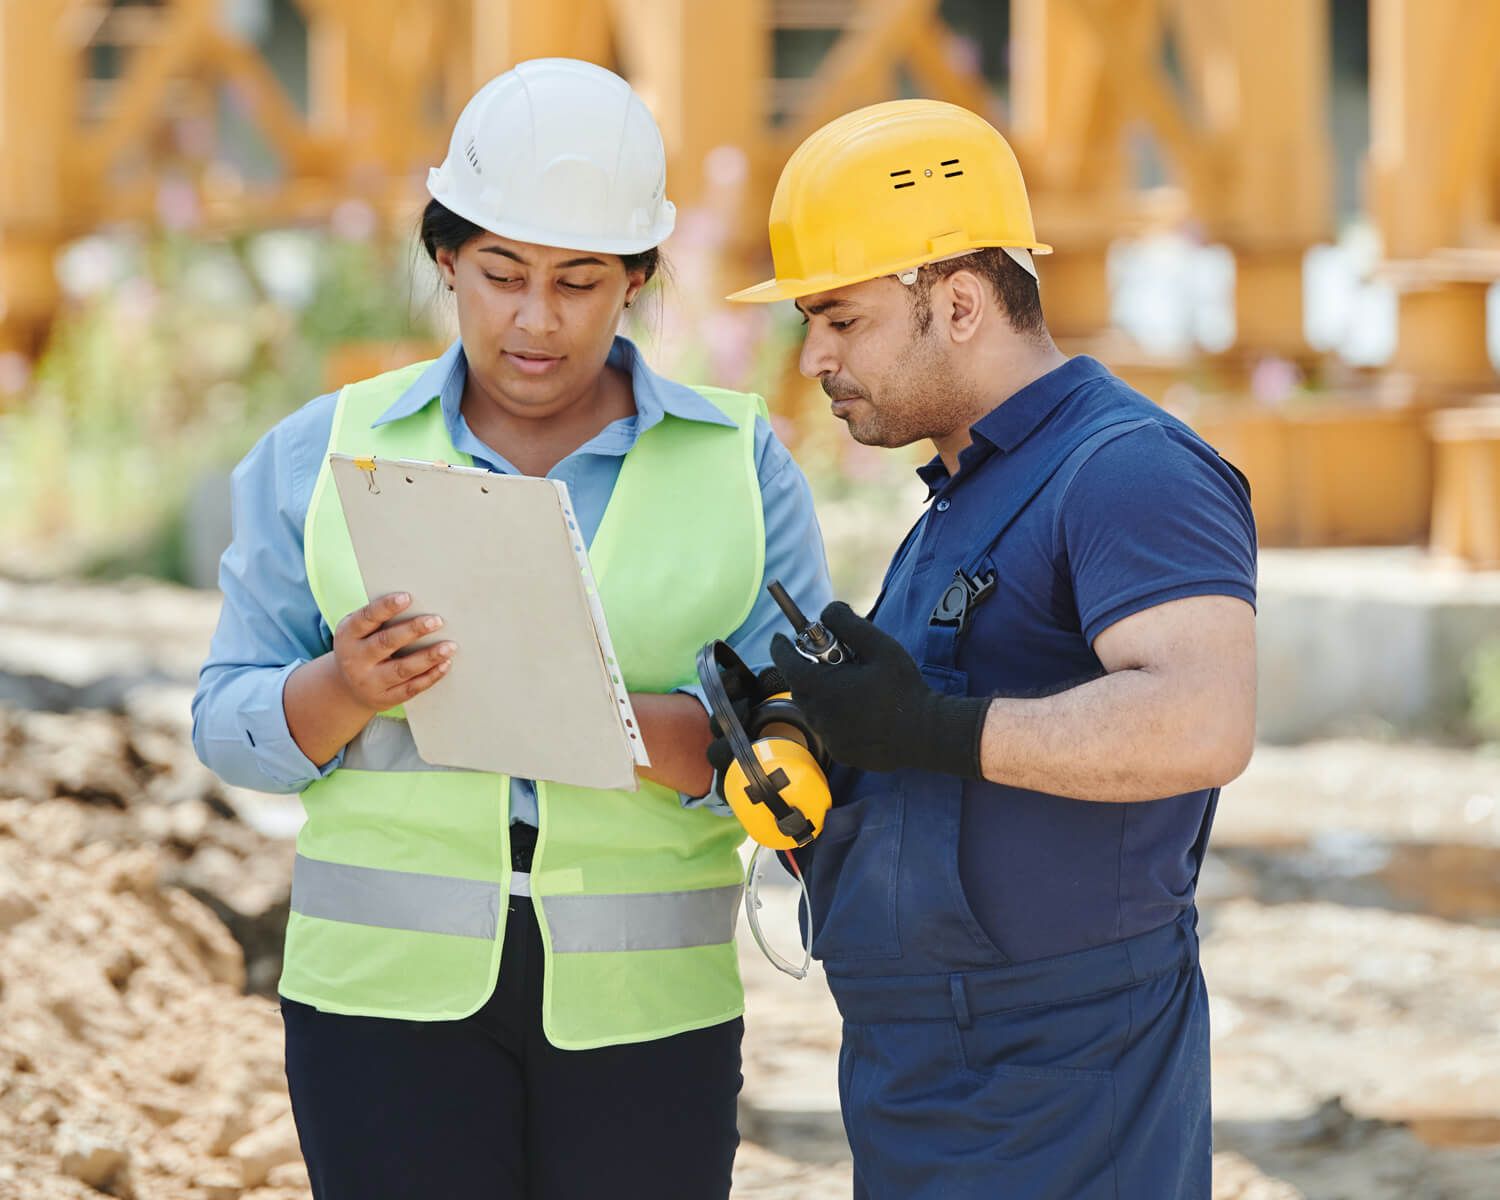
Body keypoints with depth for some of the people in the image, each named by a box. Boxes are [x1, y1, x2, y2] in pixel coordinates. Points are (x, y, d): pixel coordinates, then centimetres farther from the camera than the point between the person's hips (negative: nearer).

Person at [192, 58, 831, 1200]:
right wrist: (346, 690, -17)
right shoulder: (324, 454, 6)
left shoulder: (741, 464, 4)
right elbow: (236, 727, 4)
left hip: (640, 1004, 0)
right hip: (392, 979, 0)